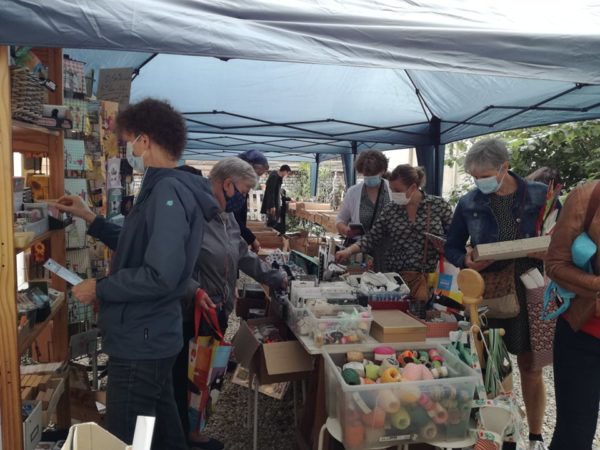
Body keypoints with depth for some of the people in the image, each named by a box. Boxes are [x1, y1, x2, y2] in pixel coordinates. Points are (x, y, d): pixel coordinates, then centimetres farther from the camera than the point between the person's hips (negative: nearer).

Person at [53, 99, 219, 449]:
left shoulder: (168, 190, -22)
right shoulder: (170, 188, 12)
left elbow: (161, 275, -30)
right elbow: (140, 246, 19)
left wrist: (99, 289, -16)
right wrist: (89, 217, 17)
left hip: (141, 343, -10)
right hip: (151, 338, 10)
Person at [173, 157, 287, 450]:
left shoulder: (228, 218, 10)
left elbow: (245, 257, 16)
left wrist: (276, 279, 14)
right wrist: (193, 289, -31)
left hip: (219, 312, 9)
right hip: (190, 313, -9)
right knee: (184, 376, 9)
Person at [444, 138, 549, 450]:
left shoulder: (540, 195, -2)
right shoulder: (469, 203, 0)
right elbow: (451, 248, 7)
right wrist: (466, 261, -15)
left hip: (531, 290, 0)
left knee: (530, 365, 10)